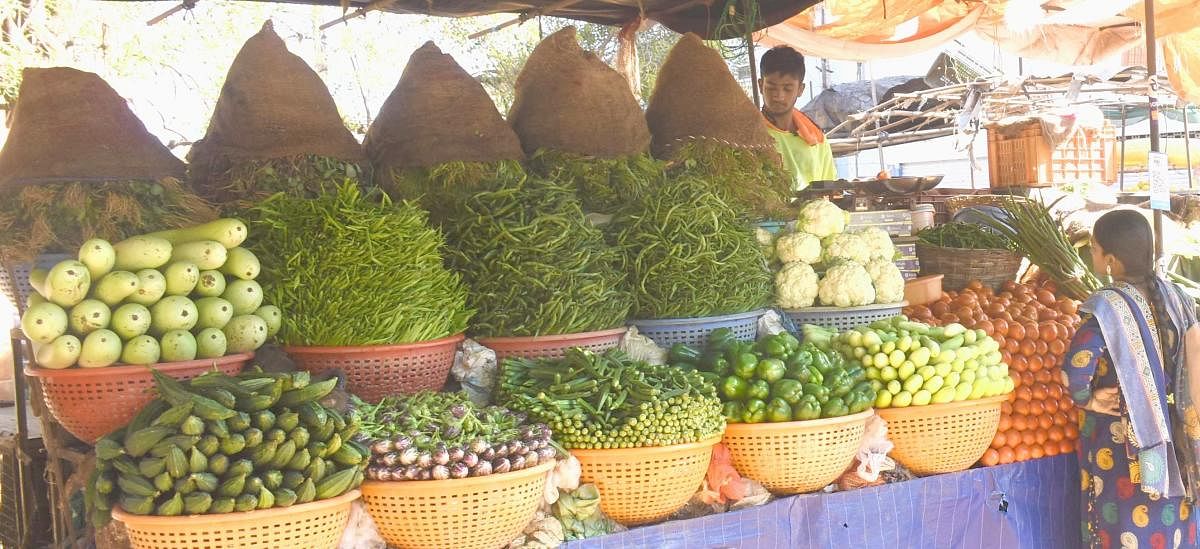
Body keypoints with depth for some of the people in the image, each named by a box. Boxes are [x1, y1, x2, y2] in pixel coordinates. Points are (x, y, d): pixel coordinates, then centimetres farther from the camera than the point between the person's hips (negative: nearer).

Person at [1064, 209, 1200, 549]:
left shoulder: (1107, 306, -19)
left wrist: (1087, 399, -11)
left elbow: (1075, 371, -31)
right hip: (1169, 436, 6)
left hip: (1121, 438, -6)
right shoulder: (1173, 295, 0)